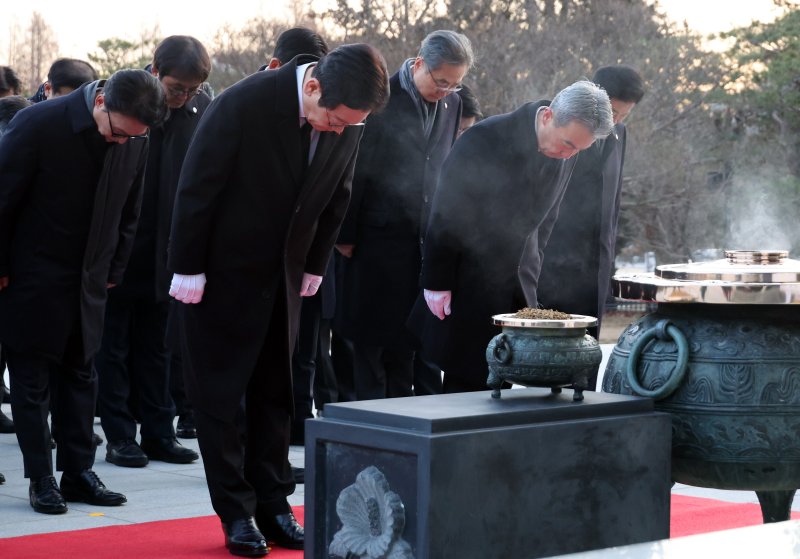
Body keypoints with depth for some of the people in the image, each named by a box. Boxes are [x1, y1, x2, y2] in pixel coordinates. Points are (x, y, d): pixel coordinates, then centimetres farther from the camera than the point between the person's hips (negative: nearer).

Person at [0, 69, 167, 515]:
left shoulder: (137, 140, -5)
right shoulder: (39, 124, -20)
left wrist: (113, 271, 7)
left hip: (88, 280, 5)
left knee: (81, 375, 10)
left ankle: (79, 472, 17)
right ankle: (41, 479, 9)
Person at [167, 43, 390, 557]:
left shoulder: (350, 120, -10)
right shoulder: (243, 105, -25)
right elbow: (197, 188, -18)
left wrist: (315, 267, 7)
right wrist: (187, 269, -14)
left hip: (283, 275, 5)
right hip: (222, 272, -5)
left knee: (275, 393, 9)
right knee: (220, 392, 1)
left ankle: (272, 505, 16)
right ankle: (237, 514, 8)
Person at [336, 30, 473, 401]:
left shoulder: (452, 104, 7)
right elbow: (355, 171, -8)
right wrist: (346, 236, -7)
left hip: (426, 242, 5)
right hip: (378, 241, -5)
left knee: (406, 341, 10)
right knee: (371, 337, 2)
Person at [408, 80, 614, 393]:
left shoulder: (566, 155, -3)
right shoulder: (486, 139, -21)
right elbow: (446, 215, -15)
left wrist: (527, 274, 10)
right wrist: (436, 282, -12)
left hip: (517, 289, 5)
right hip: (468, 288, -5)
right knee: (467, 380, -1)